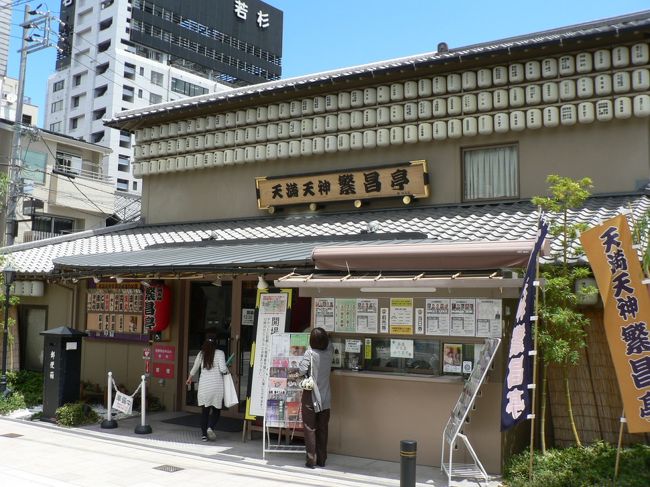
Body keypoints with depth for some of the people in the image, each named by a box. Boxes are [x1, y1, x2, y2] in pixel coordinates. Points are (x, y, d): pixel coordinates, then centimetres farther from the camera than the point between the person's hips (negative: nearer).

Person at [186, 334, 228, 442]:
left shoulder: (201, 354, 7)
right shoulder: (220, 353, -4)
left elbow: (194, 369, 17)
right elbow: (223, 369, -14)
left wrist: (189, 379, 35)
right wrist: (226, 371, 9)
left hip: (204, 385, 3)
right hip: (216, 385, -3)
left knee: (205, 410, 11)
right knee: (216, 409, 9)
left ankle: (204, 434, 10)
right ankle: (210, 427, -13)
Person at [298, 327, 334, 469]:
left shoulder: (310, 353, -15)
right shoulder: (329, 353, -2)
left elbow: (302, 370, -22)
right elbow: (330, 345, 21)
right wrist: (323, 335, 21)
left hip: (311, 397, -4)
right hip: (325, 398, 4)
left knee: (310, 429, 5)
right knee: (323, 429, 13)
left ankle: (311, 460, 5)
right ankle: (322, 459, 20)